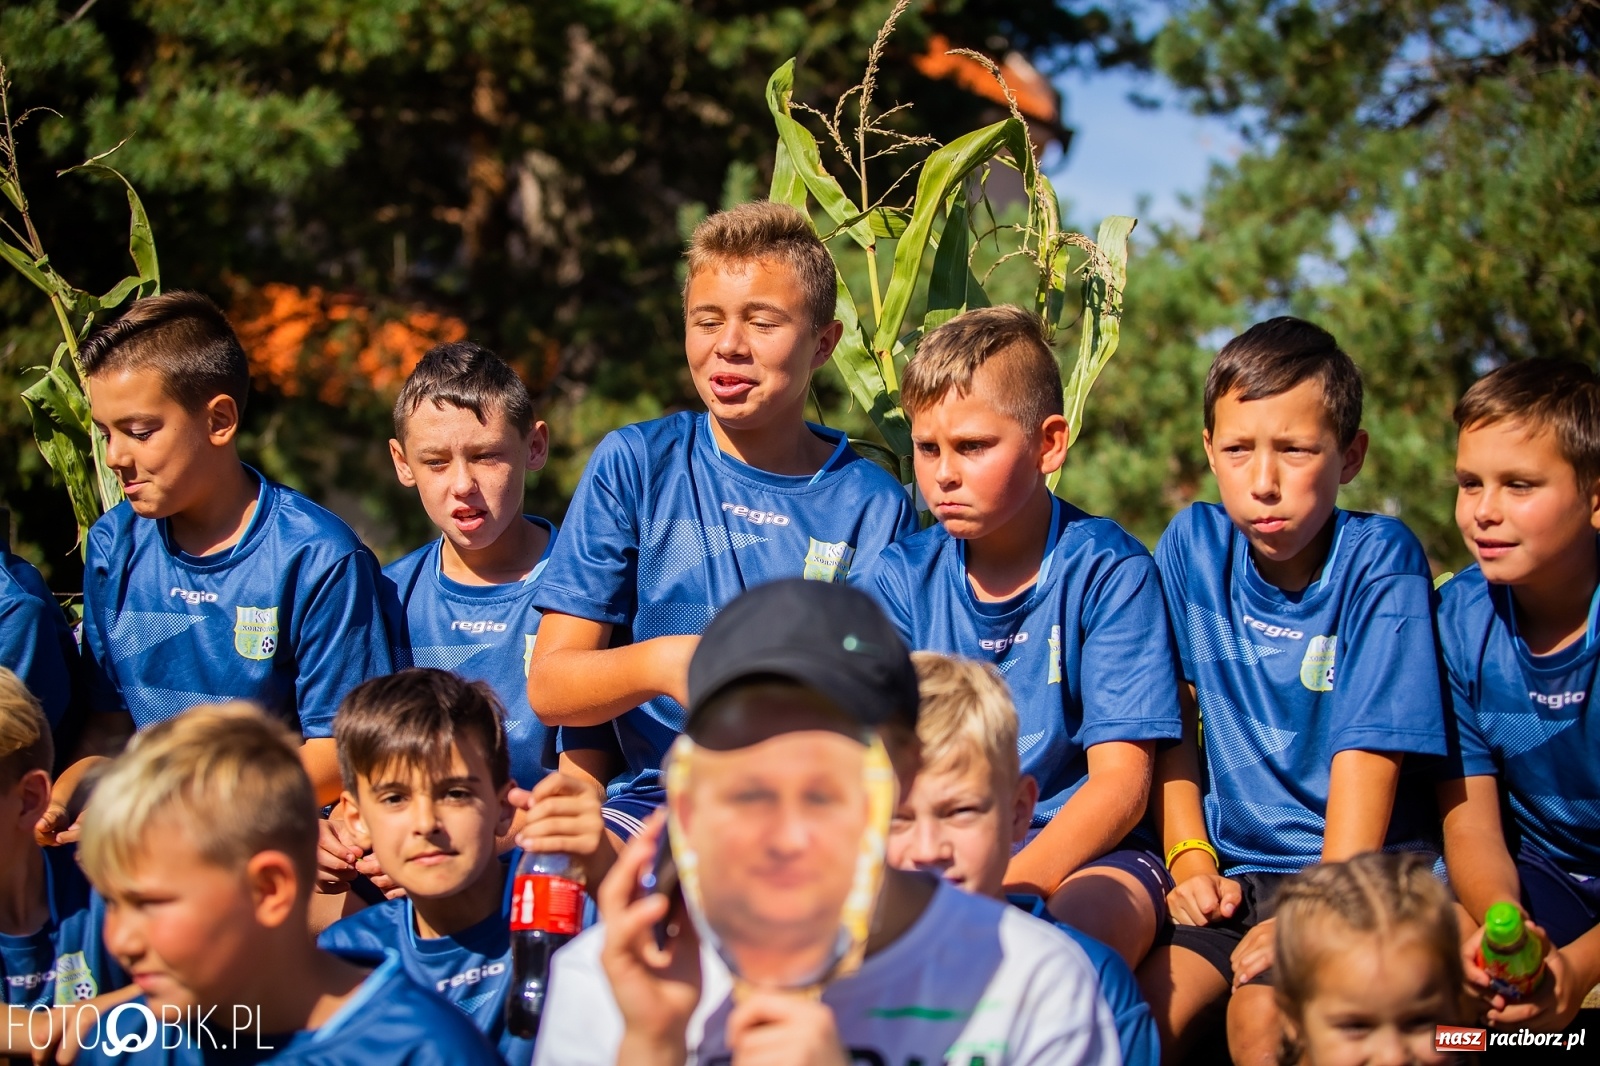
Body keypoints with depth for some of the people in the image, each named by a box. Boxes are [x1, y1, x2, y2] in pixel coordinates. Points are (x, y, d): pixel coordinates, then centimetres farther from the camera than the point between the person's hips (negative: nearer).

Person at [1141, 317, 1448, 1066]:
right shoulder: (1193, 547, 4)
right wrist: (1189, 858, -3)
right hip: (1235, 868, 4)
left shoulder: (1380, 560, -10)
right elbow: (1174, 719, 9)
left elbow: (1368, 750, -15)